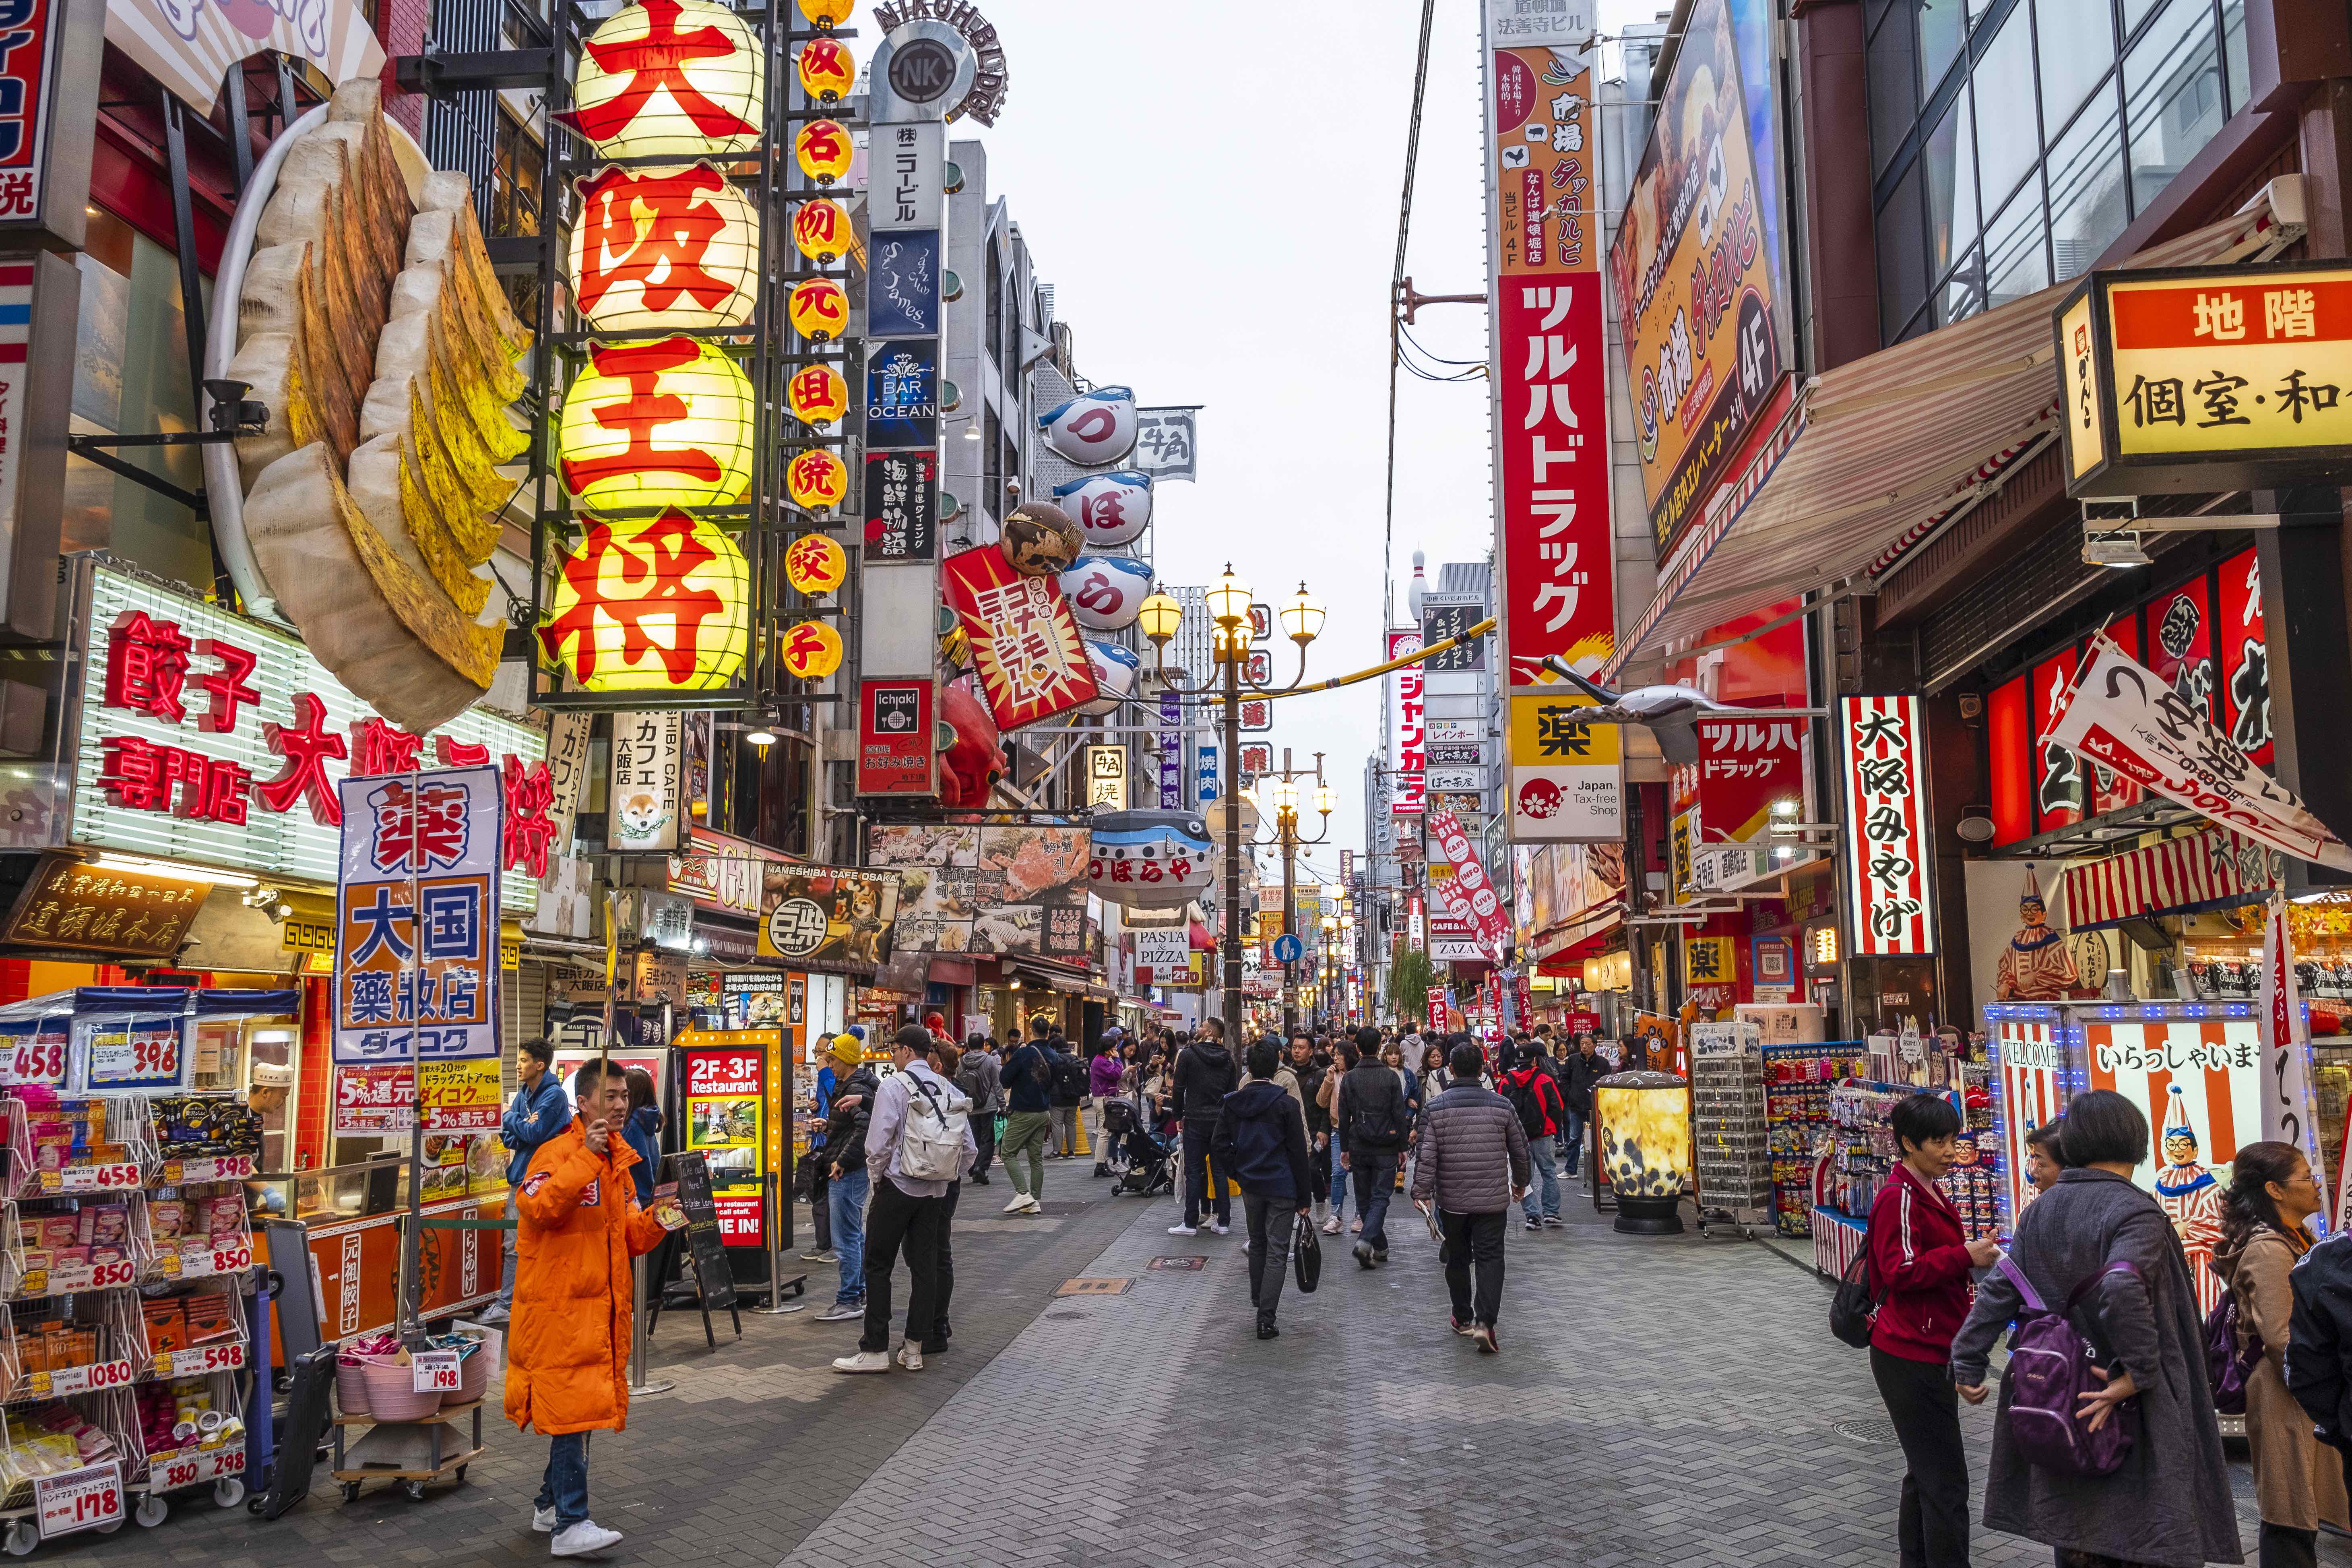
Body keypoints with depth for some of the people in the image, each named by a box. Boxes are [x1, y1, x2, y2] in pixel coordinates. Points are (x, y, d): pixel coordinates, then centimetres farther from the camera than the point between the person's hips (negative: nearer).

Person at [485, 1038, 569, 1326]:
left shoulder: (554, 1095, -12)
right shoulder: (522, 1095, 12)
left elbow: (535, 1134, -19)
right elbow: (507, 1137, 9)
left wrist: (512, 1119, -3)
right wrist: (525, 1128, -12)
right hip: (520, 1178, 7)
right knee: (513, 1244, 9)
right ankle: (505, 1304, 16)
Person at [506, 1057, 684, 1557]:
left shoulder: (620, 1160, 14)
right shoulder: (557, 1153, -12)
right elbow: (537, 1206, -31)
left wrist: (654, 1222, -2)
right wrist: (586, 1157, -32)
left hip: (602, 1306, 8)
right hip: (560, 1305, -8)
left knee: (583, 1406, 15)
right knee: (573, 1406, -8)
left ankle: (550, 1504, 29)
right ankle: (570, 1525, -2)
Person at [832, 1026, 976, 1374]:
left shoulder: (893, 1086, -10)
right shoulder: (949, 1090, 7)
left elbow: (879, 1143, -16)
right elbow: (970, 1148, 6)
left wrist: (876, 1176, 1)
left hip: (898, 1187, -6)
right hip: (935, 1190, 6)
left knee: (878, 1267, 3)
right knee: (925, 1266, 9)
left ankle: (876, 1350, 4)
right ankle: (915, 1349, 13)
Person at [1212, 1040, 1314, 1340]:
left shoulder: (1232, 1102, 0)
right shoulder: (1287, 1103, -11)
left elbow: (1219, 1143, -1)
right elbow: (1298, 1152, -9)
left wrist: (1238, 1172, 10)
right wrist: (1304, 1196, -4)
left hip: (1249, 1184, 4)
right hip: (1282, 1186, -4)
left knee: (1257, 1245, 22)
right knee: (1277, 1252, -1)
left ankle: (1258, 1302, 34)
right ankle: (1266, 1319, -5)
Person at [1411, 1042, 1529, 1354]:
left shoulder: (1435, 1108, -7)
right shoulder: (1501, 1105, -3)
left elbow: (1426, 1156, -12)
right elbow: (1520, 1150, 6)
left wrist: (1422, 1192, -7)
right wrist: (1521, 1183, 21)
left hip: (1451, 1200, 0)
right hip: (1492, 1199, 0)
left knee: (1457, 1260, 15)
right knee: (1490, 1258, 2)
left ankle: (1463, 1319, 27)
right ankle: (1485, 1322, -13)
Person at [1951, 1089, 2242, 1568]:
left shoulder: (2041, 1211, 6)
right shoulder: (2136, 1213, -14)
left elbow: (1999, 1291, 4)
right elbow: (2122, 1289, -31)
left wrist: (1967, 1365, 8)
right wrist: (2139, 1372, -23)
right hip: (2134, 1418, -7)